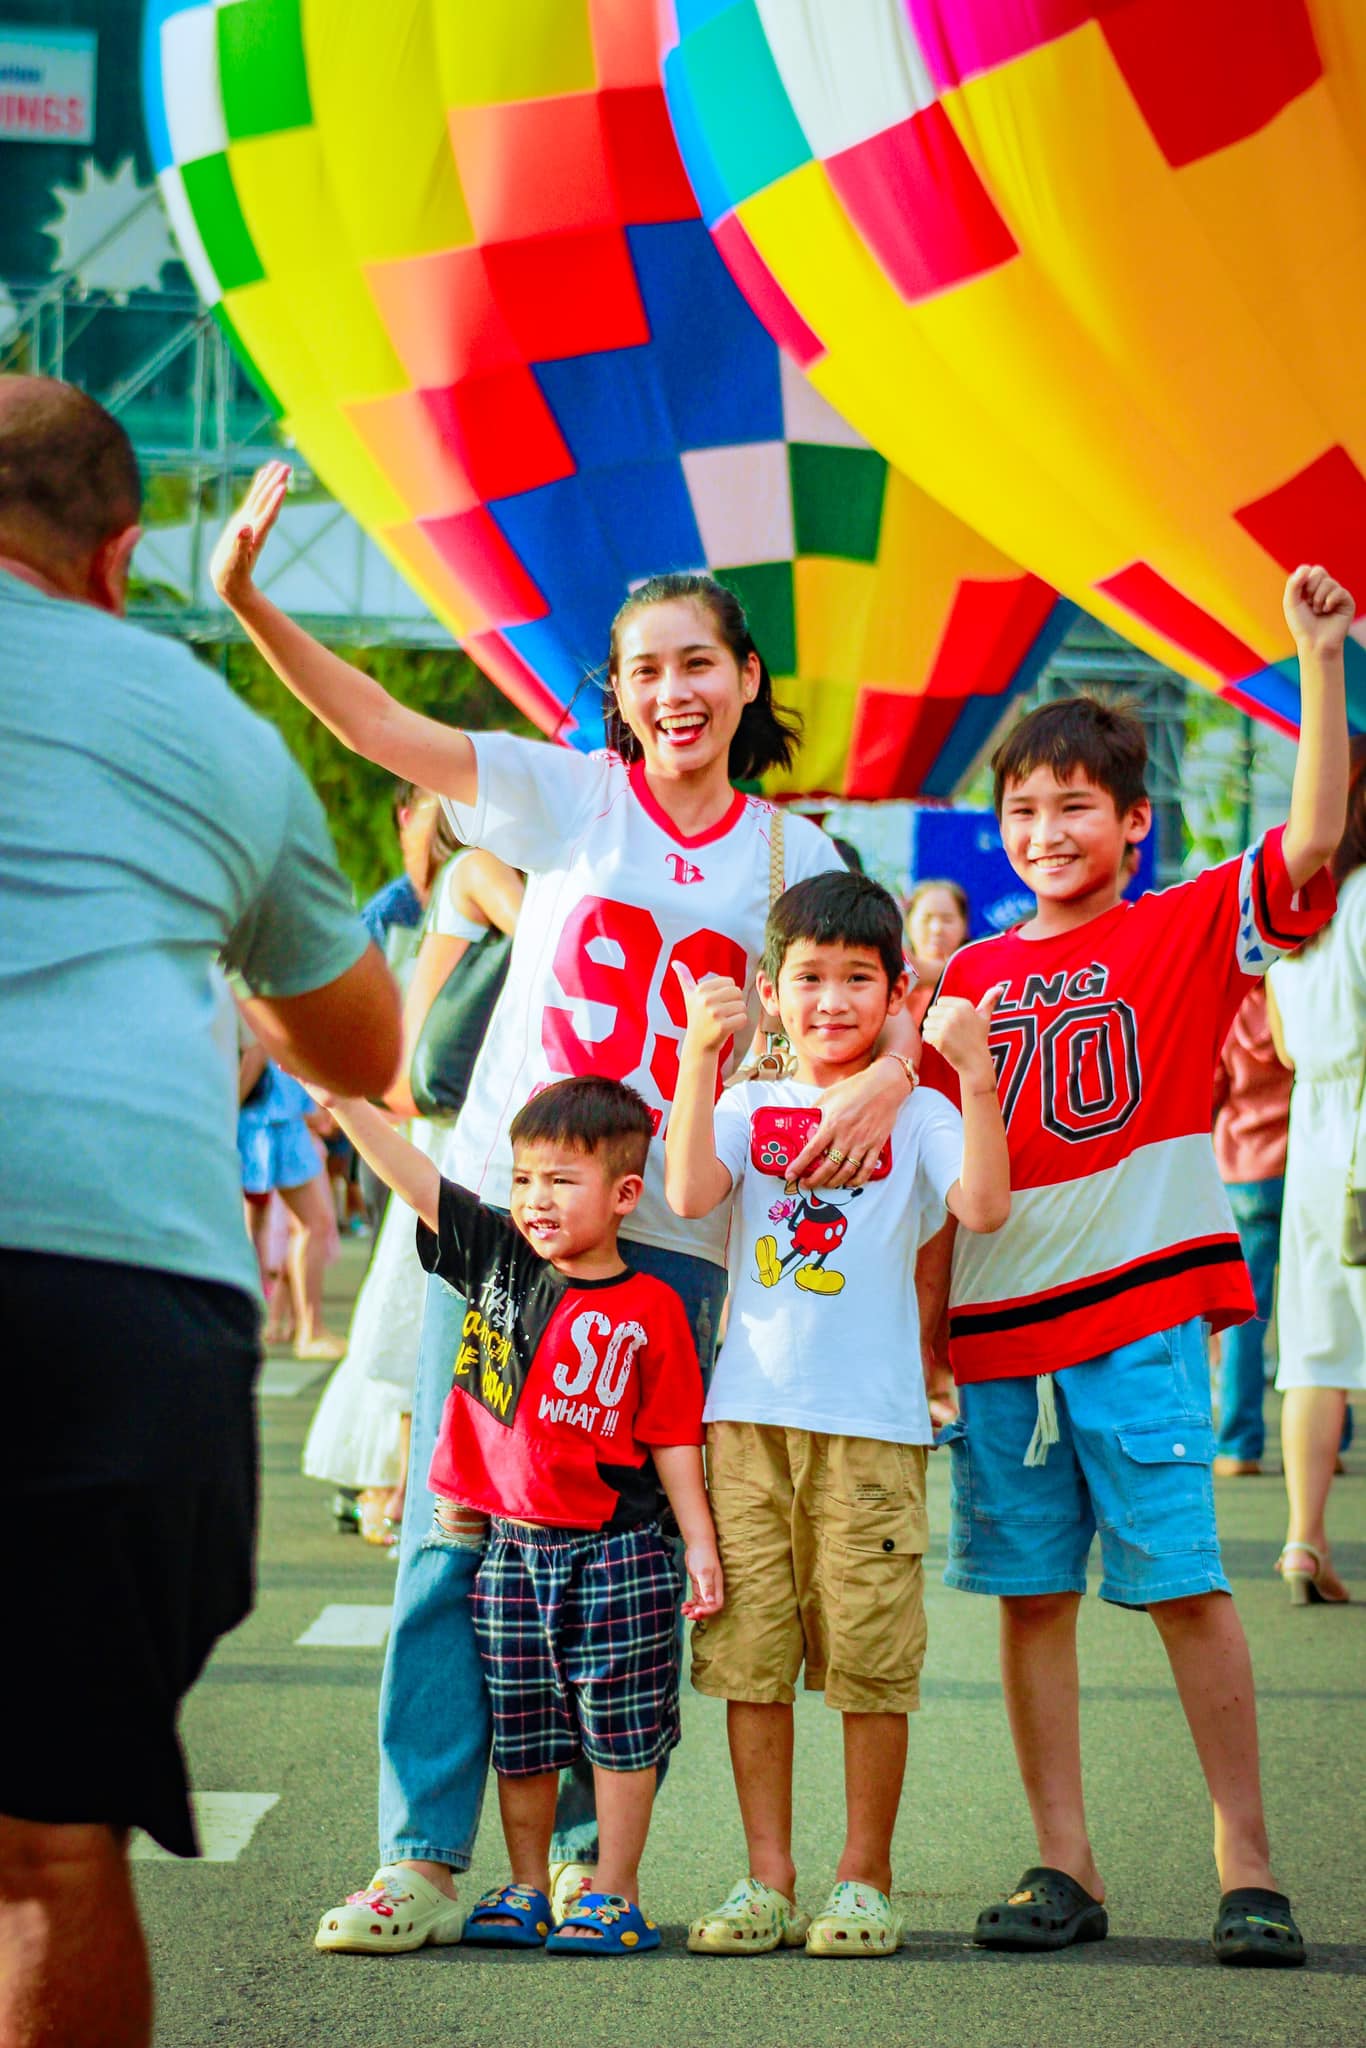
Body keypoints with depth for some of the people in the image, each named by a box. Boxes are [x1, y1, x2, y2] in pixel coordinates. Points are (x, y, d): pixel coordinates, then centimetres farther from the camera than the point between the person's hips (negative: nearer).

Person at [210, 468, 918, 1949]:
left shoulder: (789, 856, 7)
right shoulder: (565, 794, 2)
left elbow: (887, 999, 6)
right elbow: (376, 726, -6)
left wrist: (885, 1075, -17)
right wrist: (247, 601, -18)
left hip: (666, 1233, 1)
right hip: (499, 1204, -1)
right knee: (454, 1530, -2)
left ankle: (587, 1855, 14)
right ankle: (421, 1856, 3)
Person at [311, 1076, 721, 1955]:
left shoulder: (652, 1309, -5)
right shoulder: (498, 1261, 2)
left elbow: (672, 1439, -1)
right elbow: (415, 1176, -5)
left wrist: (701, 1545, -3)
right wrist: (338, 1092, -14)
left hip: (617, 1552, -3)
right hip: (511, 1545, 3)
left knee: (621, 1727, 3)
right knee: (521, 1729, 12)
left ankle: (615, 1897, 13)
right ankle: (527, 1891, 25)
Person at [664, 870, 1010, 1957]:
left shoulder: (918, 1113, 6)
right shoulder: (746, 1105, 11)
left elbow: (984, 1206, -12)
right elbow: (690, 1195, -8)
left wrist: (977, 1075, -20)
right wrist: (700, 1058, -13)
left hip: (872, 1419, -2)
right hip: (749, 1414, 2)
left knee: (870, 1656, -1)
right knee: (749, 1653, 3)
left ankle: (866, 1879, 11)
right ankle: (768, 1877, 13)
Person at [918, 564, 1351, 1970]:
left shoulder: (1186, 931, 2)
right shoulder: (969, 978, 12)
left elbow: (1312, 842, -13)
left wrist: (1319, 659, -21)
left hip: (1137, 1314, -4)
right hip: (993, 1326, 4)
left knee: (1183, 1584, -4)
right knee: (1030, 1595, 5)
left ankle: (1246, 1859, 3)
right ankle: (1064, 1866, 12)